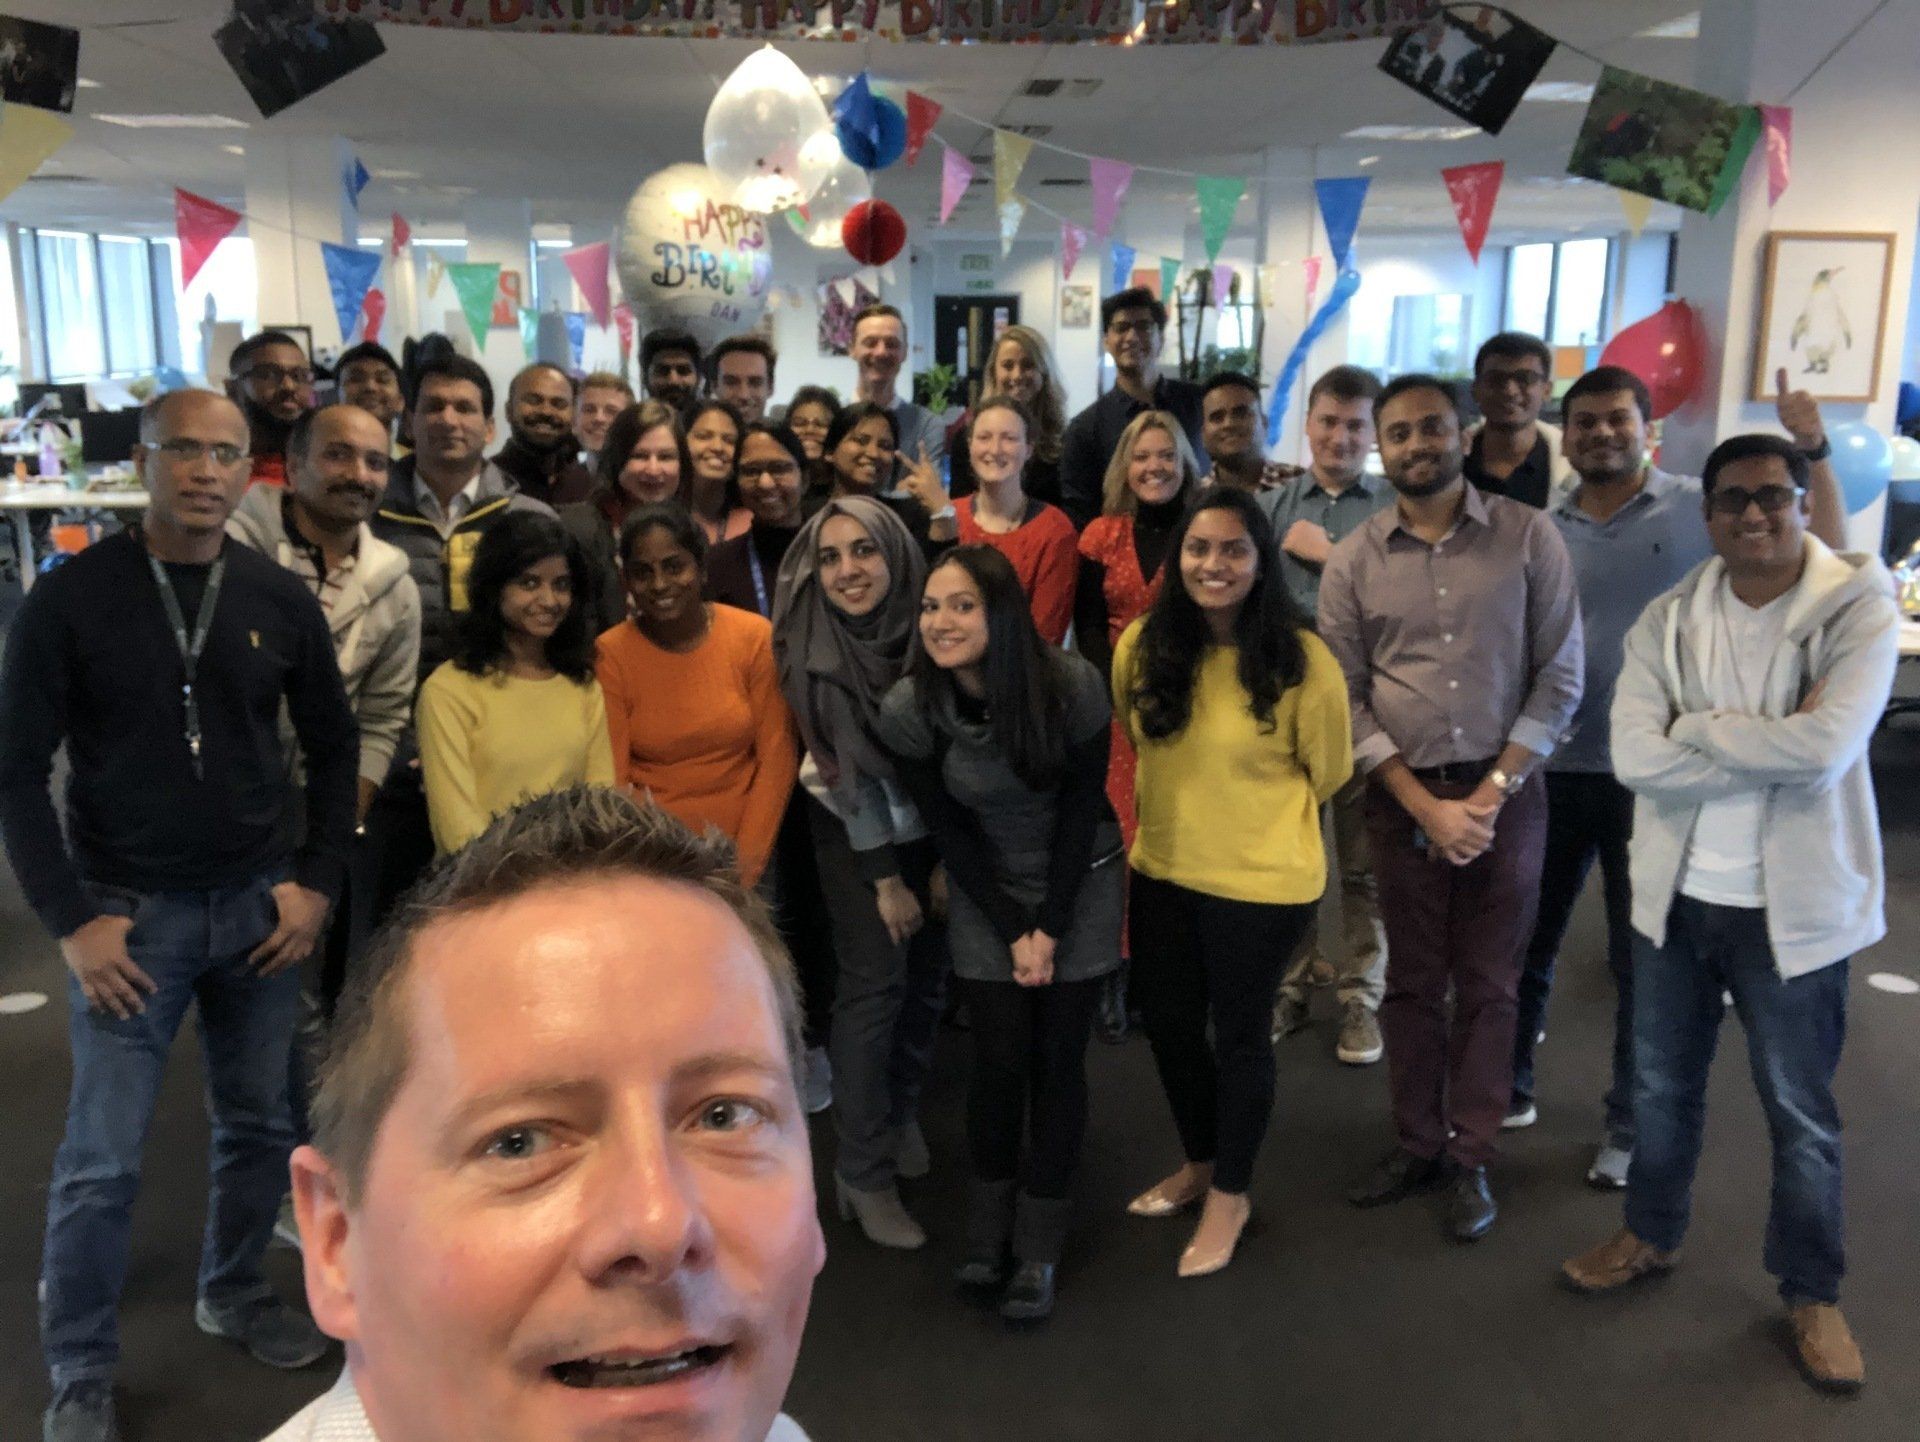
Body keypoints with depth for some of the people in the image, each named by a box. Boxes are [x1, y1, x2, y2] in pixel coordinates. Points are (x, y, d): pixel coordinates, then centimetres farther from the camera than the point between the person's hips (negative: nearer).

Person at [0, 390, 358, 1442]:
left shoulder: (280, 600, 0)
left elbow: (332, 747, 9)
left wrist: (316, 881, 1)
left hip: (260, 905, 3)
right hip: (127, 912, -3)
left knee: (259, 1123, 15)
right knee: (101, 1159, 1)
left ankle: (232, 1293, 38)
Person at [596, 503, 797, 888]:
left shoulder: (755, 637, -5)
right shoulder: (610, 655, -7)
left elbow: (777, 756, -6)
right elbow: (611, 776, -8)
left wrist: (749, 857, -11)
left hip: (741, 849, 1)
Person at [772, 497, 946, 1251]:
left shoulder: (925, 623, -12)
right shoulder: (819, 652, -20)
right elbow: (851, 774, -18)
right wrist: (885, 880, -14)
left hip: (933, 820, 4)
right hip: (856, 828, -4)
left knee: (929, 974, 10)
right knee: (876, 982, -6)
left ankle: (900, 1113, 35)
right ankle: (863, 1172, 5)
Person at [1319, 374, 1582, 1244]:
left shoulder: (1528, 536, -4)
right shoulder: (1352, 562, 0)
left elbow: (1560, 677, -5)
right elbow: (1345, 699, -2)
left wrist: (1491, 794, -11)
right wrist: (1424, 803, -10)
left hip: (1506, 790, -1)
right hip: (1402, 796, 1)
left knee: (1488, 983, 8)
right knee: (1411, 980, 11)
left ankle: (1470, 1158, 22)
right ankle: (1417, 1143, 27)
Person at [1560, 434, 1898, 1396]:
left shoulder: (1859, 608, -12)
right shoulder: (1666, 621, -3)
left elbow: (1825, 747, -27)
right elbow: (1636, 757, -16)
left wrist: (1700, 726, -16)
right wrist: (1772, 751, -20)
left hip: (1794, 906, -3)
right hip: (1676, 894, 3)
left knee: (1800, 1112, 13)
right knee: (1662, 1087, 19)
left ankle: (1812, 1293, 32)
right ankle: (1652, 1234, 41)